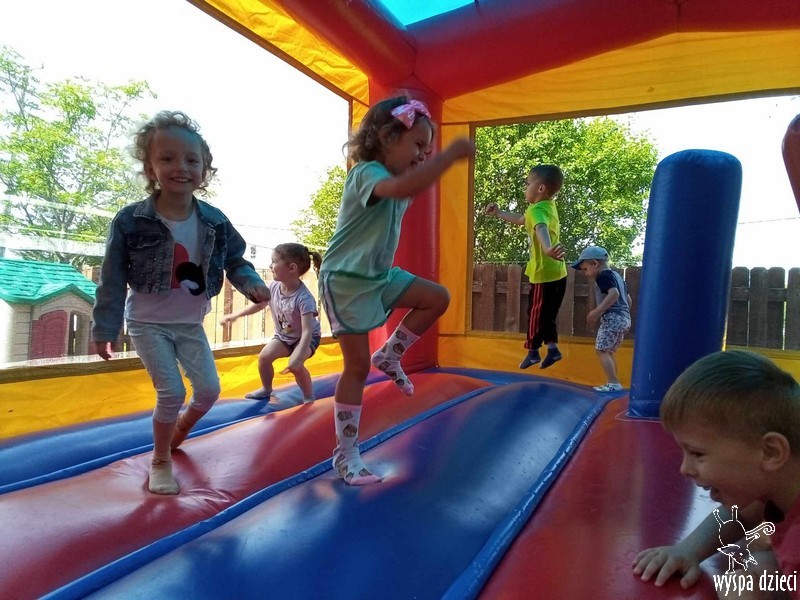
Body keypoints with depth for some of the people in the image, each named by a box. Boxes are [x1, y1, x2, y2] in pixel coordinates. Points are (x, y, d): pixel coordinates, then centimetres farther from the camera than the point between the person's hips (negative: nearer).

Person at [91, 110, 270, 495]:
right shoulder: (130, 221, -17)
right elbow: (113, 280, -11)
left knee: (209, 389, 4)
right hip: (148, 323, -4)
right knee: (171, 392, -11)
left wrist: (253, 284, -20)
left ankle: (178, 432, 37)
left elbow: (235, 261, 2)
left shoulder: (214, 221, -9)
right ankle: (160, 460, 15)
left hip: (190, 324, 4)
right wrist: (104, 328, -8)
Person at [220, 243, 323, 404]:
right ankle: (266, 389, 18)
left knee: (295, 366, -27)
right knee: (264, 356, -10)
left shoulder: (304, 298, -37)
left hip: (306, 337, -6)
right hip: (283, 335, 6)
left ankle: (309, 397, -2)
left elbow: (307, 331, -41)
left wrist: (297, 358, -50)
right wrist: (234, 315, 1)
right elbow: (258, 304, 5)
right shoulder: (273, 287, -17)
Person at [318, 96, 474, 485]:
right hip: (346, 280, -9)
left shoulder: (392, 176, 8)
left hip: (379, 276, 9)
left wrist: (427, 165, 9)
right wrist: (451, 154, -41)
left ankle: (390, 355, 16)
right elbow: (404, 188, -44)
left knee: (437, 298, 4)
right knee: (358, 366, -3)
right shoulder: (367, 173, -23)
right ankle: (347, 454, 10)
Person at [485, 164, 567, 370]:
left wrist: (547, 249, -64)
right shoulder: (549, 206, 11)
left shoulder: (537, 210, -20)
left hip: (544, 274, -9)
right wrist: (499, 213, 33)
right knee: (547, 314, 19)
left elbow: (541, 229, -45)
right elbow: (521, 220, 29)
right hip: (556, 273, 9)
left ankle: (533, 351, 14)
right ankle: (552, 348, 21)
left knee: (536, 313, 4)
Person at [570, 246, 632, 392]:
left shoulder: (603, 276, -9)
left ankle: (614, 383, -14)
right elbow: (628, 299, 25)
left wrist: (597, 311, -27)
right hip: (624, 318, 10)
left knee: (601, 350, -8)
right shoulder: (616, 275, 21)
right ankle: (613, 383, 20)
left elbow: (614, 294, -25)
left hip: (612, 318, -10)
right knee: (610, 351, 17)